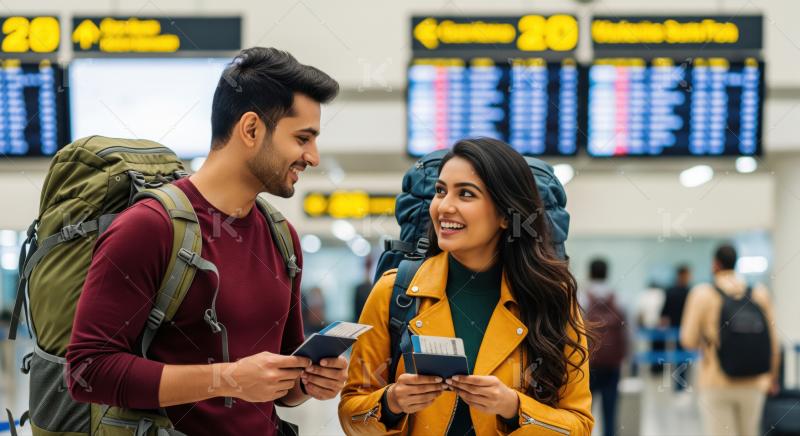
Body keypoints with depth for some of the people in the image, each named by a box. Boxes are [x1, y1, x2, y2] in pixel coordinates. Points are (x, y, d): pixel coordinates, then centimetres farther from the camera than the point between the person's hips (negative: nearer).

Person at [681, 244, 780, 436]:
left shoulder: (702, 294, -7)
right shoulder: (760, 293, 1)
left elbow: (688, 341, -10)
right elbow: (772, 341, 4)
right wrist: (773, 376, 17)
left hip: (715, 384, -3)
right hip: (752, 384, 3)